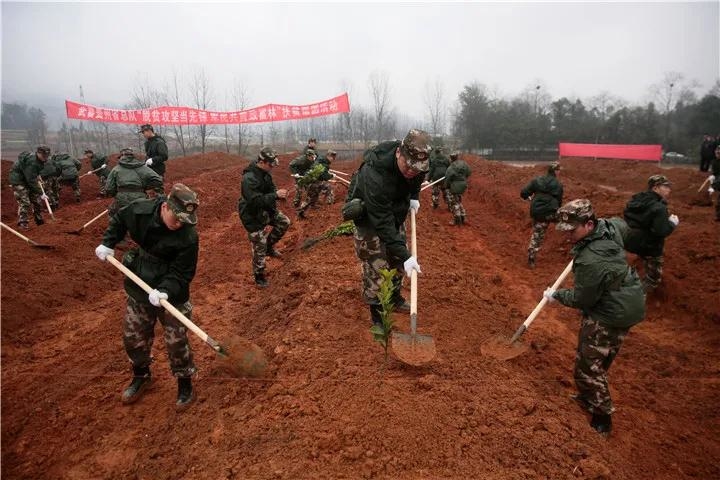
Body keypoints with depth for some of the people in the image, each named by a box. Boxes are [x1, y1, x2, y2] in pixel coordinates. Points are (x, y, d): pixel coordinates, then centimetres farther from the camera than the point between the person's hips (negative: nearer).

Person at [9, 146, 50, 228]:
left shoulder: (40, 160, -2)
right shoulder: (31, 162, -30)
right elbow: (32, 181, -30)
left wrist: (37, 175, 3)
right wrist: (40, 193, -29)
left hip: (28, 180, 9)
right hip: (18, 181, -9)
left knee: (36, 200, 9)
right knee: (24, 202, -14)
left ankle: (39, 221, 19)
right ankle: (22, 223, -7)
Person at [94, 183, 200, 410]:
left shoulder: (188, 237, -27)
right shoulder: (140, 210, -15)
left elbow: (182, 273, -22)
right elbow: (119, 220, 9)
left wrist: (165, 291, -37)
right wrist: (107, 243, 1)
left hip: (171, 295, -4)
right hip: (139, 288, 5)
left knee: (176, 342, 4)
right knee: (132, 336, 19)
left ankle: (185, 383, 29)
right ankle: (141, 375, 45)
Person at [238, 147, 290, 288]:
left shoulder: (264, 173, -2)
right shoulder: (249, 178, -30)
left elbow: (270, 190, 11)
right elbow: (256, 201, -36)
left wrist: (279, 194, -11)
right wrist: (276, 195, -34)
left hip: (266, 209, 8)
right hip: (253, 216, -8)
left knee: (284, 222, 8)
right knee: (259, 247, 0)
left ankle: (269, 246, 24)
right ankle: (259, 276, 18)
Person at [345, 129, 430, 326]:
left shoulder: (417, 163, -19)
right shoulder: (375, 176, -41)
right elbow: (382, 223, -40)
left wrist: (414, 197, -2)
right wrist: (405, 256, -40)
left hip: (395, 211, 7)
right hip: (367, 215, -7)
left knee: (396, 259, 15)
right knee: (375, 265, -7)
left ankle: (394, 297, 36)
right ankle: (377, 314, 8)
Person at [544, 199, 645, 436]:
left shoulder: (590, 261, -34)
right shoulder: (610, 226, -8)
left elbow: (581, 299, -20)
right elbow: (622, 224, 21)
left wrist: (556, 295, -3)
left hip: (609, 315, -10)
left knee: (588, 364, 4)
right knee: (601, 358, 23)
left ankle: (601, 417, 18)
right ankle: (590, 398, 41)